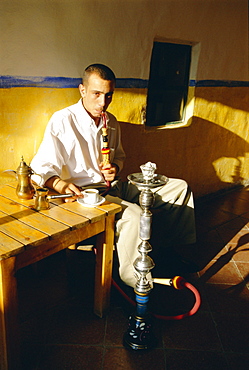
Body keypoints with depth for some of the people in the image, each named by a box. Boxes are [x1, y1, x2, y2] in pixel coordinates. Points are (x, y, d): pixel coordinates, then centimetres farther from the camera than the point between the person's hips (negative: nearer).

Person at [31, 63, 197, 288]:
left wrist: (114, 169, -1)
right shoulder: (63, 120, -11)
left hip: (114, 187, 8)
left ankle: (182, 247, 18)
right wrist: (60, 184, -39)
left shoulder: (111, 122, 11)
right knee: (133, 214, -36)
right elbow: (41, 168, -16)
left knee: (180, 187, 5)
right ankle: (134, 285, -15)